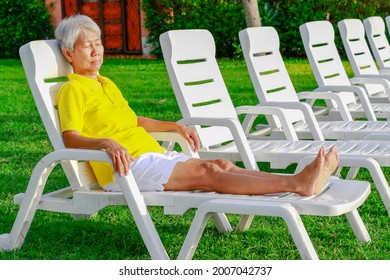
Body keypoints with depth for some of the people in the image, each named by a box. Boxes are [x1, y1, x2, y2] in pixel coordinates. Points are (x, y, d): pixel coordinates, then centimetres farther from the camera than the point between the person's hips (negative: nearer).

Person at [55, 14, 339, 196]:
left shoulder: (107, 84, 24)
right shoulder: (72, 90, -3)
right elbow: (71, 138, -15)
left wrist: (175, 126, 26)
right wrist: (106, 143, -34)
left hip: (153, 155, 9)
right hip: (125, 166, -9)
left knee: (222, 165, -11)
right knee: (206, 171, -25)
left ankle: (298, 181, -26)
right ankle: (297, 184, -37)